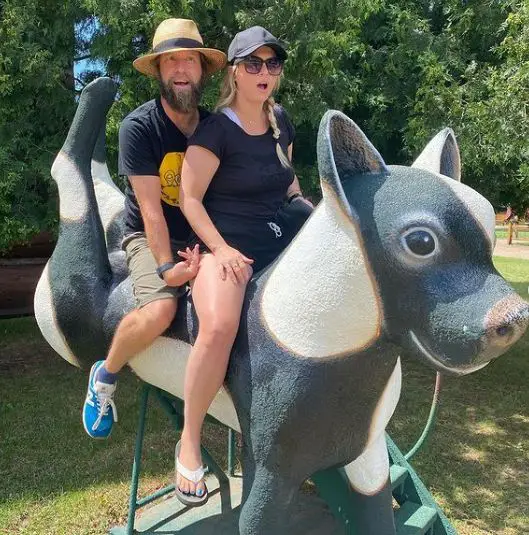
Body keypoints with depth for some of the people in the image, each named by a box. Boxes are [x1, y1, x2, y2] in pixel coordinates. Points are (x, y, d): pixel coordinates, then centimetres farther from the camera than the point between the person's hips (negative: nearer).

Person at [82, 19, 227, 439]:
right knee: (160, 311, -30)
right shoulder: (139, 127, -11)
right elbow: (150, 208, -16)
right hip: (151, 238, -4)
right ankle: (105, 376, 0)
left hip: (204, 236, 4)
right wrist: (167, 267, -23)